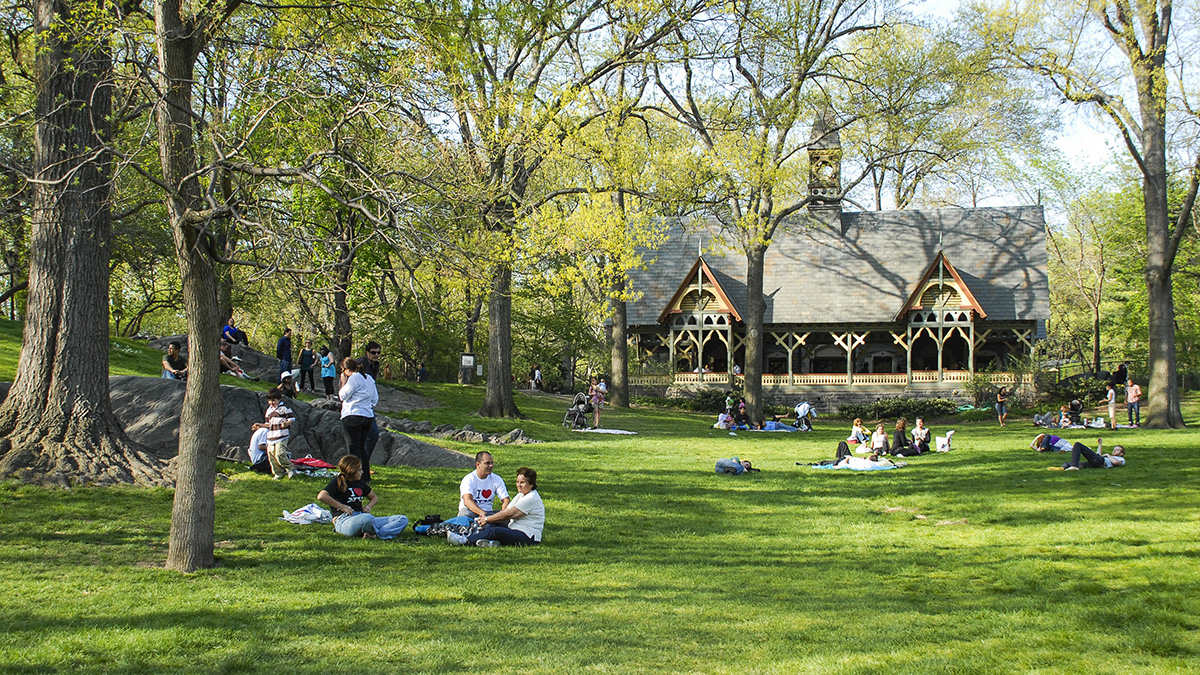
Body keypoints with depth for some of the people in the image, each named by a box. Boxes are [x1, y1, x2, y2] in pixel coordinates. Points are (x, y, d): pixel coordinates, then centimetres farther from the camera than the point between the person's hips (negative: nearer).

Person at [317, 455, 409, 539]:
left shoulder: (360, 483, 23)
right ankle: (375, 533, -14)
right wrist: (341, 506, -15)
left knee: (403, 520, -9)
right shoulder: (338, 482, 2)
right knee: (367, 518, -46)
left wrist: (369, 506, 14)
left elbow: (374, 497, 38)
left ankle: (377, 535, -33)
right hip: (344, 520, -8)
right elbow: (321, 496, -15)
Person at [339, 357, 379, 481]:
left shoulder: (354, 378, -11)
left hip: (352, 416, -8)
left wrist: (343, 382, 4)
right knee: (362, 446, 16)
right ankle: (366, 476, 17)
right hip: (368, 416, 8)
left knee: (353, 447, -4)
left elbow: (342, 396, -8)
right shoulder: (369, 379, 14)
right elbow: (375, 398, 18)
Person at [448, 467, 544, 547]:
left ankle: (465, 540, -26)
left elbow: (508, 514, -15)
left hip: (528, 538, -10)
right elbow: (505, 511, 12)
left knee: (494, 531, -29)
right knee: (489, 524, -1)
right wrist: (487, 519, -3)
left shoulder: (532, 498, -15)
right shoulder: (521, 495, 19)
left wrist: (487, 519, -7)